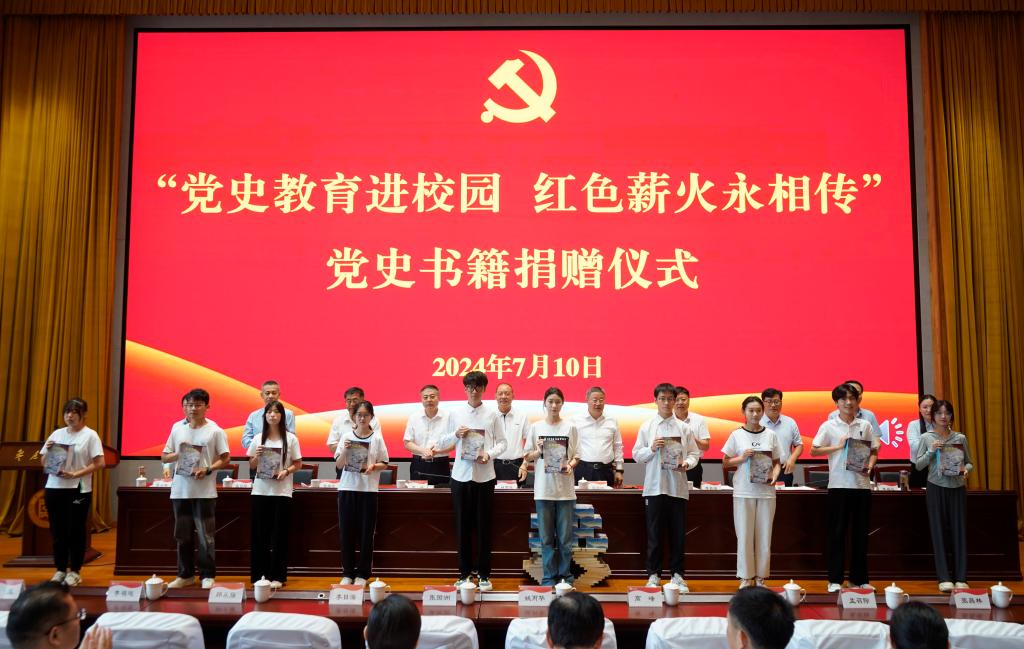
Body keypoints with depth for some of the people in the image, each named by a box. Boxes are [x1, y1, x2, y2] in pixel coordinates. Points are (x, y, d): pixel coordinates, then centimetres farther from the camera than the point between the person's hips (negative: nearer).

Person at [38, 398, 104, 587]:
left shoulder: (90, 435, -2)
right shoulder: (57, 434, 12)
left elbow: (99, 463, -9)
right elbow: (43, 462, 15)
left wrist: (75, 474, -17)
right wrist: (48, 450, -6)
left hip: (78, 489, -4)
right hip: (54, 488, 4)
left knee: (76, 530, 1)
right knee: (57, 530, 8)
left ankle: (75, 571, 10)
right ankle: (60, 569, 19)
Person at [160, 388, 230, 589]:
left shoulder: (215, 430, -3)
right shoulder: (177, 427, 7)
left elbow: (225, 457, -2)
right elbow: (164, 457, 11)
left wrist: (208, 470, -16)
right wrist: (176, 455, -9)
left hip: (204, 492, -4)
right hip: (180, 490, 4)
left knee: (205, 536, 0)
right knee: (183, 536, 11)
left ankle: (207, 576, 11)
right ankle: (185, 574, 23)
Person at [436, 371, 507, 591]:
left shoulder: (492, 415, 1)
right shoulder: (456, 413, 5)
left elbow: (501, 442, 3)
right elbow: (444, 443, 9)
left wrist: (490, 453, -15)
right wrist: (456, 435, -10)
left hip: (485, 475, -1)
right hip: (461, 474, 1)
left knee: (483, 525, 4)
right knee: (462, 525, 7)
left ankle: (484, 573, 15)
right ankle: (464, 572, 18)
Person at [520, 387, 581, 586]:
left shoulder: (570, 427, 3)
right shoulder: (535, 427, 5)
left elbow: (576, 456, 6)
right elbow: (528, 456, 9)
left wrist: (570, 465, -14)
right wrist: (538, 452, -11)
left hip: (565, 489, -1)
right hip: (543, 489, 1)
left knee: (565, 537, 2)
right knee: (546, 537, 4)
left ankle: (565, 576, 14)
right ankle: (549, 577, 14)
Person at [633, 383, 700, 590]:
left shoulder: (684, 427, 6)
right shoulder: (647, 427, 4)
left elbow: (694, 452, 7)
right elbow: (637, 455, 4)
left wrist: (687, 462, -13)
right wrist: (652, 448, -13)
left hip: (678, 486, 1)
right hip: (654, 486, -1)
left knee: (678, 533, 6)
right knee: (654, 532, 4)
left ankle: (677, 574, 17)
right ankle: (654, 574, 13)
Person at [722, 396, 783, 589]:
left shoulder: (770, 435, 6)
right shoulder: (737, 435, 1)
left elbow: (777, 462, 11)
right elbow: (725, 461, 5)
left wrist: (775, 474, -9)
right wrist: (742, 458, -12)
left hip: (766, 491, 2)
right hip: (744, 491, -2)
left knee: (764, 535, 4)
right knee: (744, 535, 1)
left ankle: (760, 577, 15)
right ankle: (745, 577, 12)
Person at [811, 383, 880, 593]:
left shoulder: (865, 425, 8)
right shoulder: (829, 426, 0)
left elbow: (874, 451, 13)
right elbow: (813, 451, -1)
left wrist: (870, 465, -6)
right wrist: (838, 447, -10)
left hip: (862, 483, 3)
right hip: (839, 484, -3)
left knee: (860, 531, 8)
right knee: (837, 531, 1)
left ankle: (860, 578, 18)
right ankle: (835, 579, 6)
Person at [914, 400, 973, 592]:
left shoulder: (960, 438, 7)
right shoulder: (926, 438, 2)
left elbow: (969, 462, 13)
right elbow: (918, 465, 0)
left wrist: (966, 469, -9)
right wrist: (931, 451, -14)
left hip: (957, 488, 2)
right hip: (936, 488, -1)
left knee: (959, 530, 1)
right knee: (939, 531, -1)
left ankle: (960, 578, 7)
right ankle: (944, 578, 2)